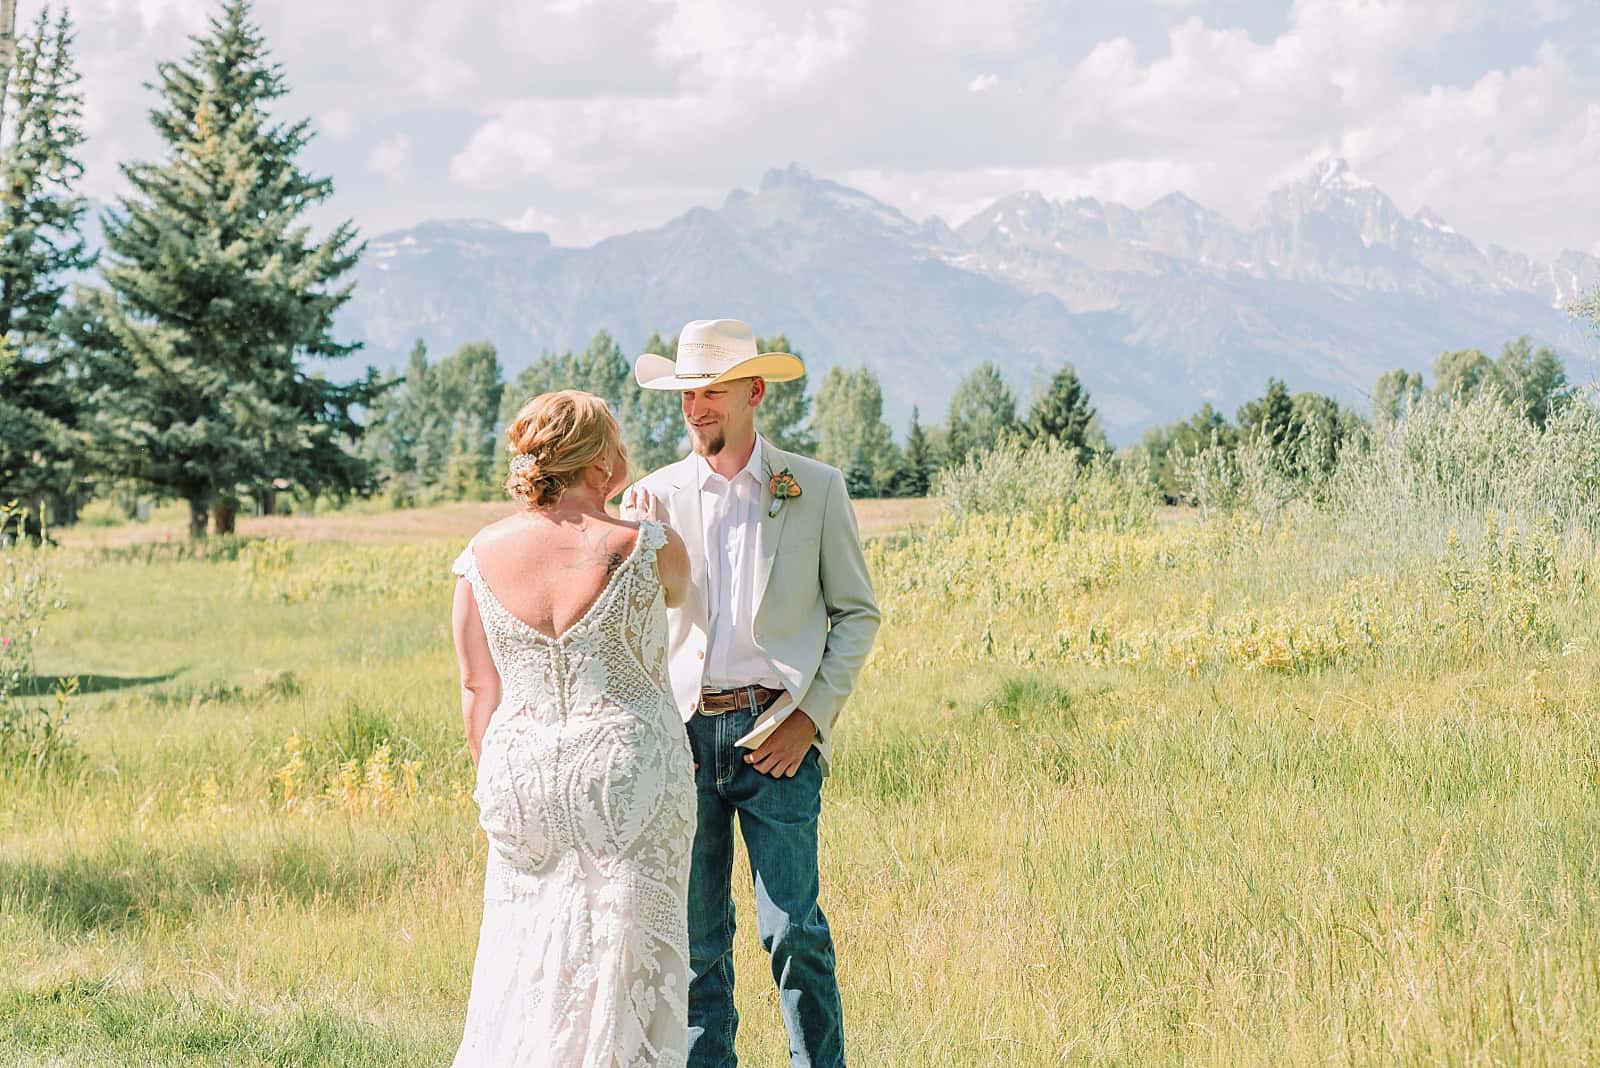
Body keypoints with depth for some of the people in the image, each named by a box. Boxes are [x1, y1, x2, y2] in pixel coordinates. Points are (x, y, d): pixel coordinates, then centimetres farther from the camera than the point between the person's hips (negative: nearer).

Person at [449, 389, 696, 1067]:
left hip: (521, 770, 3)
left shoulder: (484, 554, -2)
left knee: (525, 949, 13)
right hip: (630, 771, -3)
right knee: (628, 949, 6)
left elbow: (477, 690, 3)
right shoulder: (645, 548, -11)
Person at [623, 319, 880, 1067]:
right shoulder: (654, 497, 9)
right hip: (684, 731, 2)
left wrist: (812, 715, -5)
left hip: (775, 733, -2)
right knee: (694, 937, 6)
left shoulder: (814, 490, 4)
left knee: (791, 930, -6)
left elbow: (857, 613, 6)